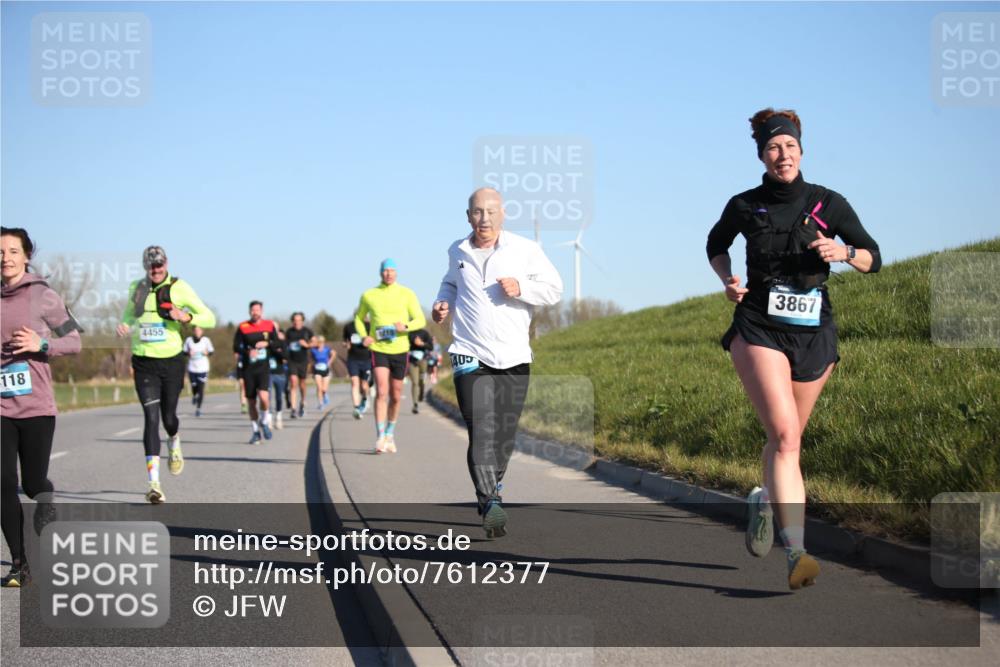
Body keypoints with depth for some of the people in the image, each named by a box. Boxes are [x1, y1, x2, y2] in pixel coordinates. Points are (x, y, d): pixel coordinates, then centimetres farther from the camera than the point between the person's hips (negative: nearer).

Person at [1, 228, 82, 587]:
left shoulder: (43, 296, -2)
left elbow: (74, 340, 2)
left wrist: (42, 344, -13)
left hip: (37, 406, -2)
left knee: (33, 483, -2)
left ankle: (45, 498, 36)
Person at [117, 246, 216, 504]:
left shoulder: (179, 288, -4)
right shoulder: (136, 288, 6)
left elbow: (209, 318, -3)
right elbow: (128, 313, 25)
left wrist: (186, 317, -23)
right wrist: (124, 326, 1)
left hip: (172, 361, -1)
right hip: (144, 363, 1)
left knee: (168, 417, 8)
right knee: (151, 418, -10)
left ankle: (174, 443, 49)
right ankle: (154, 483, -14)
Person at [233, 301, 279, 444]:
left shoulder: (269, 325, 6)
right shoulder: (242, 327, 2)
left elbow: (277, 344, 10)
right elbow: (236, 347, 0)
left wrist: (267, 344, -10)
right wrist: (248, 352, -18)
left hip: (264, 367, -1)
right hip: (248, 368, 1)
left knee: (263, 396, -22)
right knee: (251, 401, 7)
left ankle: (265, 422, 6)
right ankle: (255, 431, 22)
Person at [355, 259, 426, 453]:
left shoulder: (406, 294, 0)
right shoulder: (369, 295, 2)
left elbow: (420, 320, -1)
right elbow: (359, 318, 17)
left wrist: (406, 326, -22)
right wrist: (363, 336, -2)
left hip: (400, 350, 1)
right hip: (378, 349, -1)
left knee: (395, 396, 10)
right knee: (381, 391, -18)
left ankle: (390, 433, 31)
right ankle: (380, 437, -18)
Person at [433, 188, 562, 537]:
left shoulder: (525, 249, 2)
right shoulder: (458, 252, 10)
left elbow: (554, 288, 3)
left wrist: (521, 288, -14)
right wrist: (443, 302, 10)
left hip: (514, 358, 1)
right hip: (470, 356, 0)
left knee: (504, 436, 6)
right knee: (481, 430, -16)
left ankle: (489, 493, 29)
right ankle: (491, 503, -23)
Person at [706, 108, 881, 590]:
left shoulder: (828, 204, 2)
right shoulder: (744, 206, 3)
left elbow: (873, 258, 8)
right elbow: (716, 244, 23)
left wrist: (844, 252, -13)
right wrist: (728, 280, 4)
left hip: (814, 334, 2)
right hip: (759, 329, -2)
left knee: (787, 438, 14)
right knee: (785, 437, -20)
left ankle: (763, 501, 46)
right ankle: (796, 554, -28)